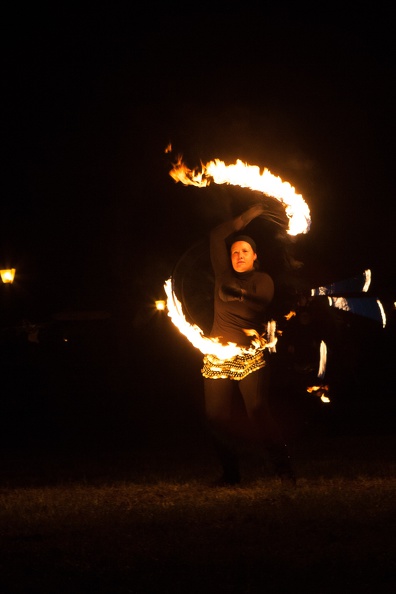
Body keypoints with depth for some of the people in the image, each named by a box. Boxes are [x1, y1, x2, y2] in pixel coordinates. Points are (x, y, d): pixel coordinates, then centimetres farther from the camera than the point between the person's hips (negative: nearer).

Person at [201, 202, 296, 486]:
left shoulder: (262, 280, 8)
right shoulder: (225, 275, 18)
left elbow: (258, 305, -11)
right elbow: (217, 236, 17)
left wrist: (232, 295, -19)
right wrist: (247, 217, 18)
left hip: (249, 354, -4)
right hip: (218, 354, 4)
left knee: (258, 410, -14)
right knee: (217, 414, -2)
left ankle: (283, 467, -10)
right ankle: (231, 473, 4)